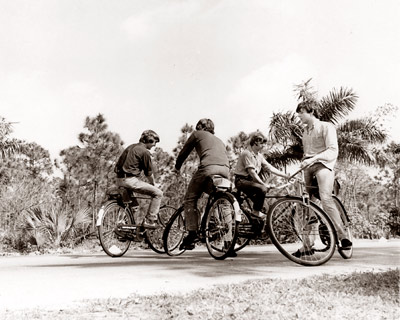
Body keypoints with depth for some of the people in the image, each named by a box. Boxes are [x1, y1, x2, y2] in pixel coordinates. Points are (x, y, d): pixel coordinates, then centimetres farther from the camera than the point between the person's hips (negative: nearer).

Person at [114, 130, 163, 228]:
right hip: (130, 180, -9)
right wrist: (153, 184, 15)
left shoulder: (131, 147, 19)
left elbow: (118, 164, 24)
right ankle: (150, 220, -5)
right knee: (158, 193, -5)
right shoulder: (145, 152, -7)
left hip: (120, 180, 9)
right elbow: (149, 173, -3)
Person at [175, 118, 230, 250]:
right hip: (225, 170, 5)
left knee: (190, 199, 5)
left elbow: (184, 152, 28)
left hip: (208, 168, -5)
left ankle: (192, 233, -7)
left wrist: (177, 167, 44)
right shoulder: (219, 140, 38)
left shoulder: (197, 134, 23)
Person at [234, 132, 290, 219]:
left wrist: (285, 175, 1)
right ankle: (256, 211, -13)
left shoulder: (259, 156, 13)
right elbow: (251, 172, -22)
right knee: (262, 189, -27)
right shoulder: (247, 154, -15)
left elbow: (269, 168, 8)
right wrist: (263, 183, -25)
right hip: (242, 180, -10)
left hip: (250, 180, 10)